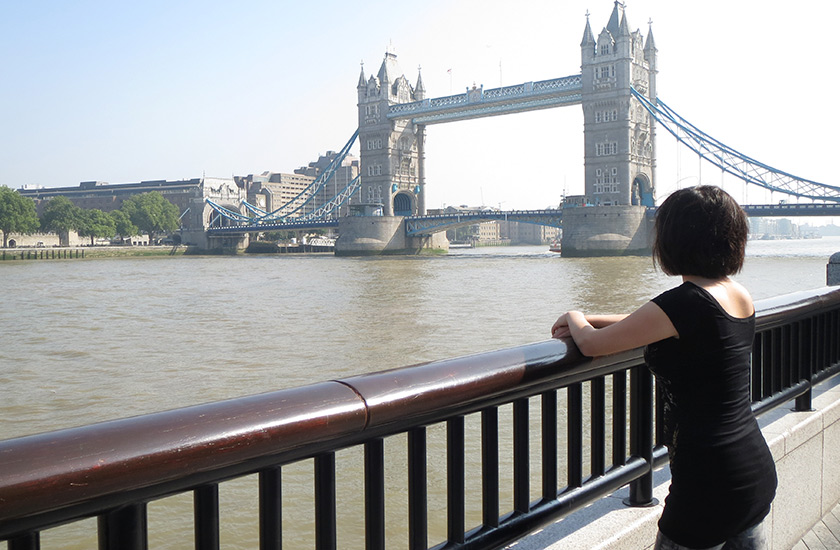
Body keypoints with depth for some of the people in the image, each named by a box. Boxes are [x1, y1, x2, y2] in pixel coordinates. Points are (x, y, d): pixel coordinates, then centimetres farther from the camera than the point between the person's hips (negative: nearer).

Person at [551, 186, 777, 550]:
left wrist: (576, 319, 10)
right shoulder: (741, 295, 7)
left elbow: (591, 345, -11)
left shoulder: (686, 302, -20)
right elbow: (652, 323, 21)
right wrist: (588, 321, 18)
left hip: (710, 485, -8)